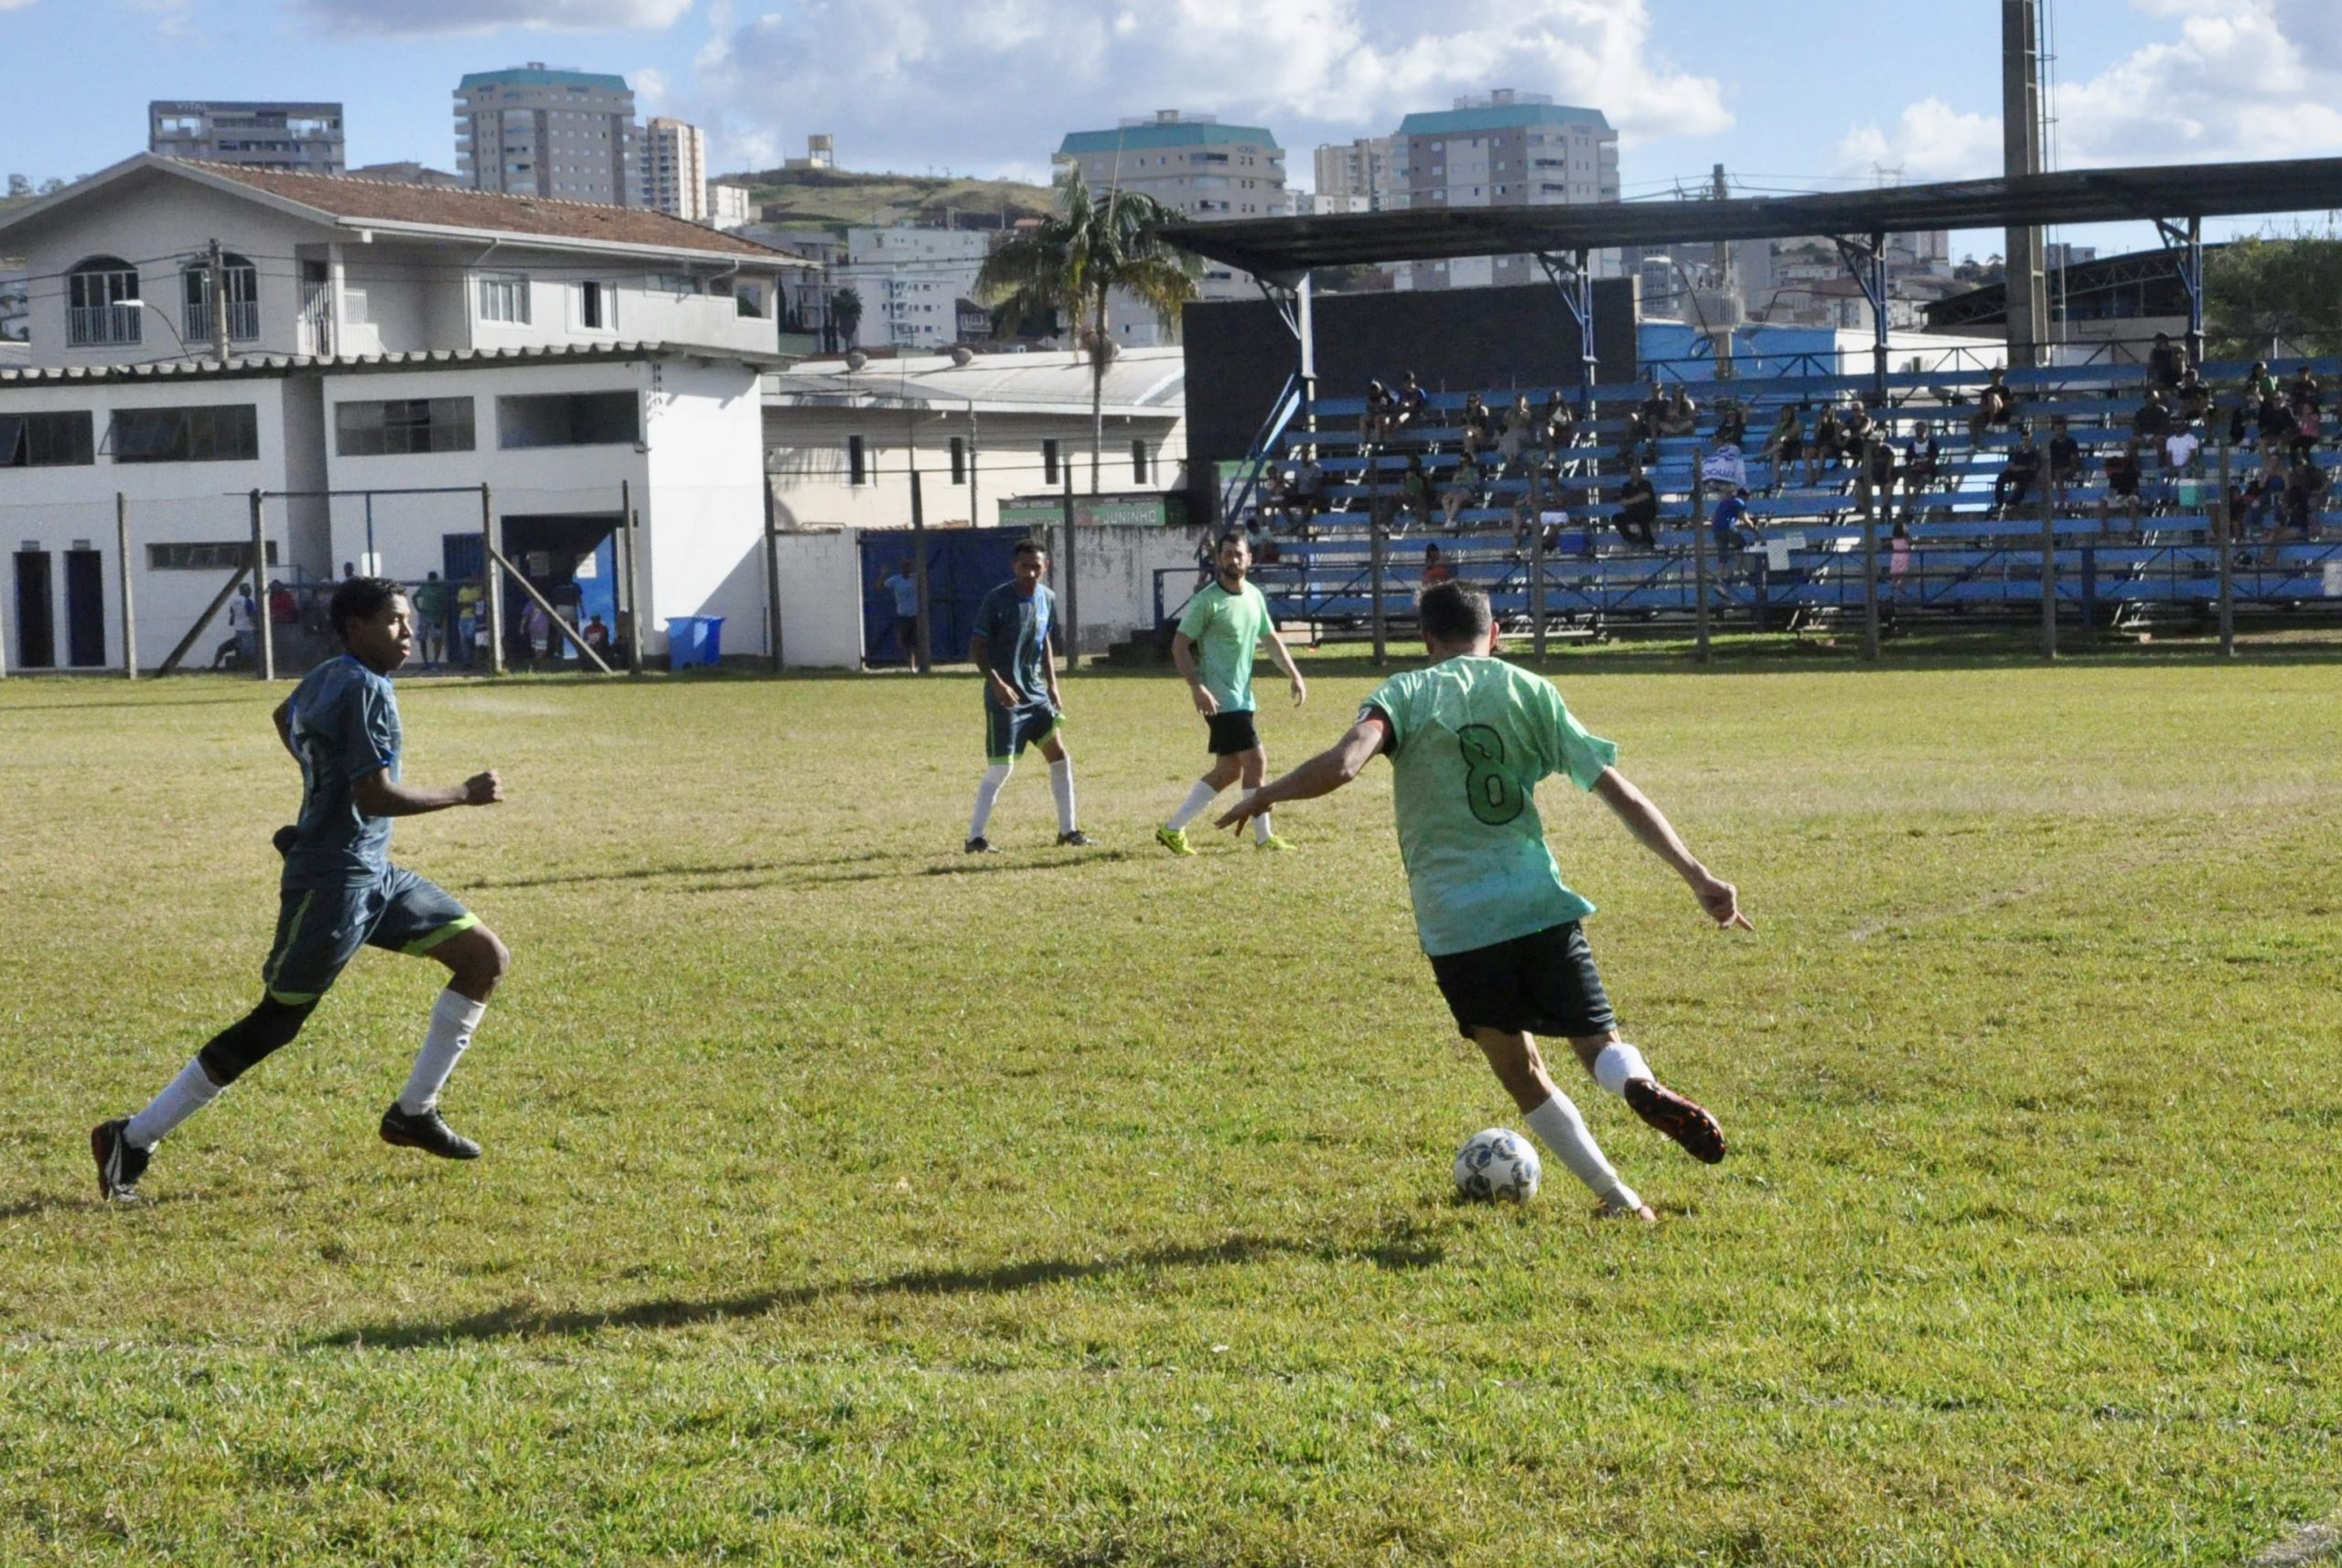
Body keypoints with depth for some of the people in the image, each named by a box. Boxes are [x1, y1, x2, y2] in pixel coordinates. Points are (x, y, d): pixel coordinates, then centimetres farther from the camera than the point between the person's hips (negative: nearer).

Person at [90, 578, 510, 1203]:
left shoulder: (326, 677, 10)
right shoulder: (365, 689, -19)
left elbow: (286, 718, 33)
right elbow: (375, 796, -26)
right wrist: (465, 794, -17)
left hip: (374, 875, 10)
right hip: (332, 883, -10)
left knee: (485, 956, 8)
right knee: (274, 1023, -7)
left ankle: (414, 1112, 13)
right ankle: (132, 1139, 2)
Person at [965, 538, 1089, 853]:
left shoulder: (1047, 599, 5)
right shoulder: (997, 600, -15)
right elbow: (976, 648, -14)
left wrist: (1052, 686, 14)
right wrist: (997, 683, -26)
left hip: (1036, 693, 6)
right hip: (1005, 697, -6)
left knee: (1059, 756, 4)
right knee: (1001, 767, -7)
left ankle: (1068, 830, 15)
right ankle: (975, 837, 2)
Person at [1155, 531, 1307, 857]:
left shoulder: (1255, 597, 10)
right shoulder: (1207, 600, -13)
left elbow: (1271, 639, 20)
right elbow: (1179, 645, -13)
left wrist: (1294, 675, 9)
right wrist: (1197, 687, -23)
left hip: (1241, 695, 9)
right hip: (1220, 698, -9)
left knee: (1228, 770, 11)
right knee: (1256, 759, -10)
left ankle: (1173, 829, 16)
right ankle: (1264, 837, 0)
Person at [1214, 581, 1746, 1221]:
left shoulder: (1406, 693, 3)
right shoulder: (1530, 692, 9)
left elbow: (1342, 764, -16)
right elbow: (1620, 793, 5)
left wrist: (1264, 795, 2)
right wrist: (1697, 875, 6)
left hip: (1454, 922, -1)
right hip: (1541, 904, 1)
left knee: (1520, 1073, 15)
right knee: (1600, 1043, 10)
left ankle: (1616, 1196, 9)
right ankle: (1643, 1087, -26)